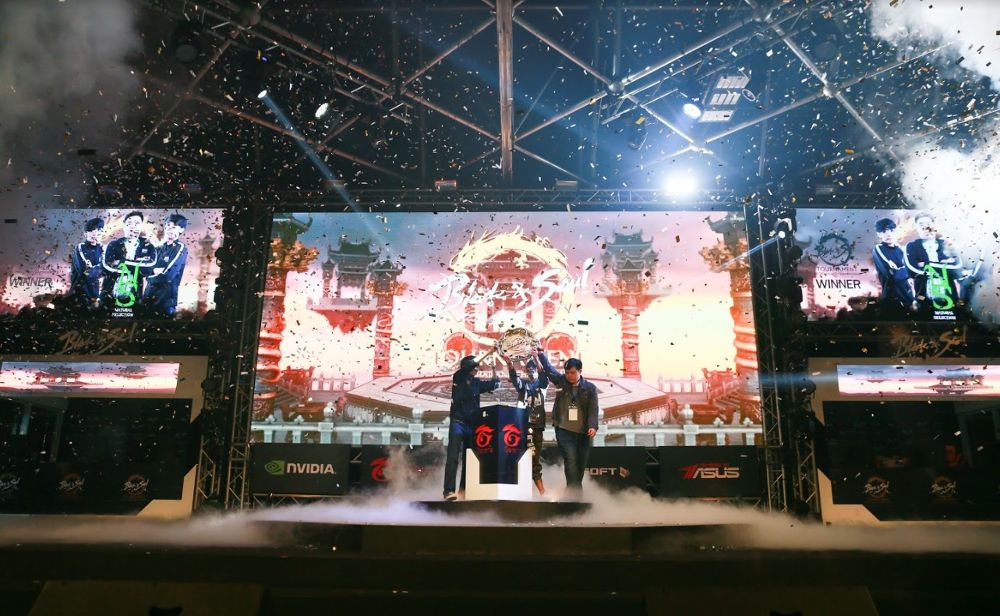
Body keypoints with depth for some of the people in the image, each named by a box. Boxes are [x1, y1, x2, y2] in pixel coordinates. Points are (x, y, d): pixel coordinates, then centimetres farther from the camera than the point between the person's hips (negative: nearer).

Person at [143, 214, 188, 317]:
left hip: (166, 297, -6)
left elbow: (167, 276, -18)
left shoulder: (181, 248, -11)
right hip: (149, 291, 6)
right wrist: (155, 270, -11)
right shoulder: (160, 245, 9)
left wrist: (151, 272, -3)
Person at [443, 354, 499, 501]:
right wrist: (477, 362, -15)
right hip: (458, 422, -5)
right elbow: (465, 367, -19)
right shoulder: (458, 378, -1)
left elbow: (494, 384, 13)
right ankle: (449, 490, -19)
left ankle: (465, 488, 16)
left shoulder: (477, 383, 12)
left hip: (472, 424, 5)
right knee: (453, 457, -14)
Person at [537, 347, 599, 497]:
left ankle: (573, 491, 23)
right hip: (564, 430, -2)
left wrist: (593, 426, -19)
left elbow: (593, 409, -6)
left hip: (583, 432, 2)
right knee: (571, 460, -14)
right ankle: (576, 493, -14)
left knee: (581, 463, 7)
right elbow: (548, 368, 0)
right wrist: (540, 352, -8)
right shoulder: (560, 381, 4)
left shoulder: (590, 387, 1)